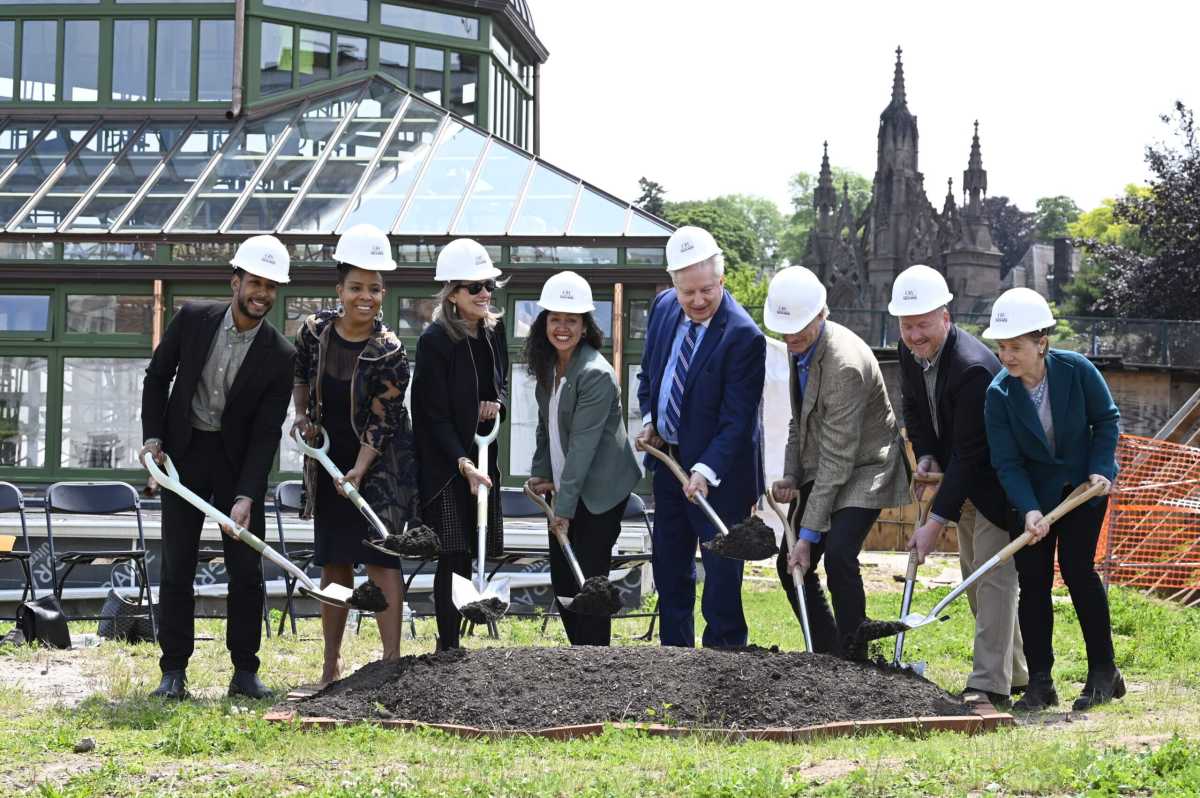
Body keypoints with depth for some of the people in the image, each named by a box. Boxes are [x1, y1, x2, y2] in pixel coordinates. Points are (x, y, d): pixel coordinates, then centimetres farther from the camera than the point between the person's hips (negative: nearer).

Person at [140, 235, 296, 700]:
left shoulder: (279, 356, -9)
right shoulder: (193, 318, -6)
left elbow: (266, 434, -12)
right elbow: (157, 378, 6)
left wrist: (246, 497, -21)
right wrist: (152, 439, -4)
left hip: (238, 462, 0)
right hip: (183, 453, 0)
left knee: (246, 570, 0)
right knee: (177, 566, 1)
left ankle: (245, 670, 11)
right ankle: (174, 671, 8)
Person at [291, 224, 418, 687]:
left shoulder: (389, 352, -14)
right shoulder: (315, 331, -3)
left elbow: (380, 419, -16)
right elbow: (300, 375, 17)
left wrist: (358, 471, -25)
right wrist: (301, 416, 2)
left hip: (379, 463, -4)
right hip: (328, 461, 4)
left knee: (381, 559, -10)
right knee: (333, 565, 9)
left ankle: (392, 662, -10)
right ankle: (331, 665, 17)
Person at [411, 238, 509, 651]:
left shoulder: (494, 331, 7)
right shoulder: (434, 341, -14)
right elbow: (436, 414, -16)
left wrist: (497, 403, -2)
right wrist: (463, 464, -26)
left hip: (481, 457, 7)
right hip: (444, 465, -7)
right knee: (454, 556, -7)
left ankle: (452, 645, 17)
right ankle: (448, 648, 0)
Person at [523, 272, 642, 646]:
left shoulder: (595, 374, -20)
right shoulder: (547, 366, 7)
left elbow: (583, 443, -22)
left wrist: (565, 506, -22)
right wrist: (541, 473, 5)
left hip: (599, 491, -8)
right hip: (565, 488, 9)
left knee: (589, 579, -8)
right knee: (562, 580, 10)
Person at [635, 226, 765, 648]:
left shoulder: (743, 336, -22)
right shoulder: (663, 308, 0)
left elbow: (738, 419, -22)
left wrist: (706, 470, -31)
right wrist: (649, 420, 2)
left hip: (718, 469, -7)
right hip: (668, 459, 7)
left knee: (721, 570, -1)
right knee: (669, 565, 16)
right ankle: (675, 651, 28)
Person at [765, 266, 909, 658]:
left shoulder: (845, 364, -29)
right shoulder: (800, 346, -1)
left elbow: (837, 457, -28)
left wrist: (809, 535, -28)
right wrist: (790, 476, -1)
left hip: (863, 469, -9)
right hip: (818, 473, 9)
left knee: (838, 555, -27)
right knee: (790, 565, 6)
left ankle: (854, 659, -16)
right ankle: (827, 656, 18)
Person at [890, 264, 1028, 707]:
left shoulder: (973, 367, -33)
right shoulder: (910, 351, -6)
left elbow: (969, 455, -31)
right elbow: (914, 409, 13)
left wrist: (935, 523, -31)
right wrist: (926, 455, -5)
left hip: (998, 482, -9)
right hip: (963, 478, 9)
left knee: (994, 575, -12)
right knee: (975, 575, 15)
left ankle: (990, 683, -11)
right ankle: (1014, 672, 27)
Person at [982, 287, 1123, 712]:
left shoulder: (1076, 369, -17)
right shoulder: (999, 394, -16)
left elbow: (1107, 419, -3)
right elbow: (1007, 462, -16)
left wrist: (1100, 469, -15)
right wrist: (1029, 510, -28)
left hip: (1085, 484, -2)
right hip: (1035, 491, 2)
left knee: (1077, 567, -11)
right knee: (1032, 578, -4)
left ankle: (1104, 673, 2)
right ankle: (1039, 683, 3)